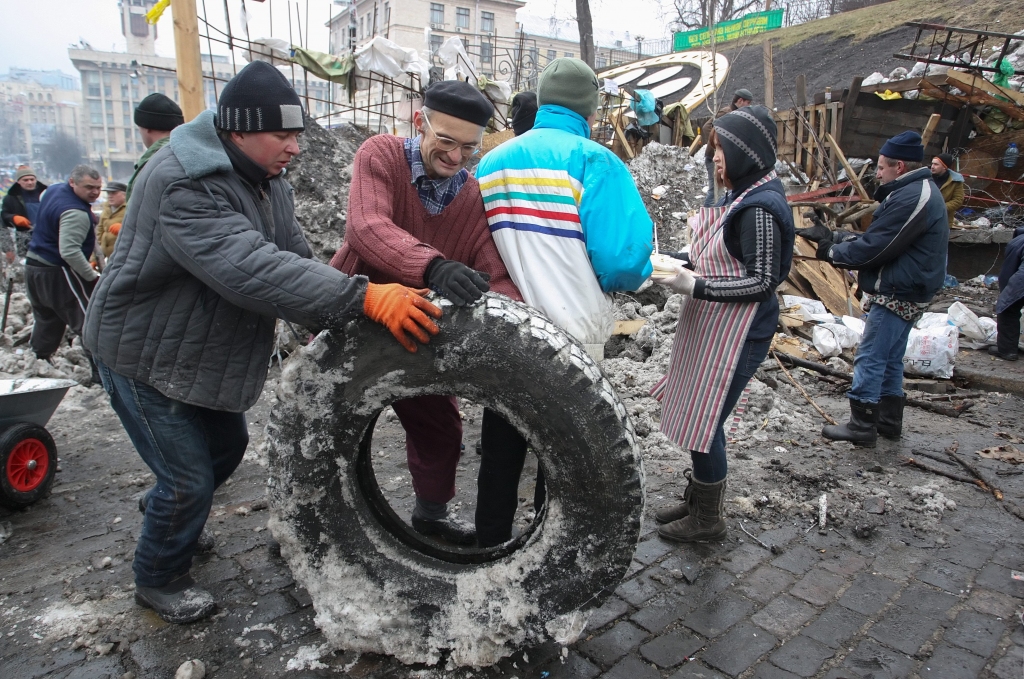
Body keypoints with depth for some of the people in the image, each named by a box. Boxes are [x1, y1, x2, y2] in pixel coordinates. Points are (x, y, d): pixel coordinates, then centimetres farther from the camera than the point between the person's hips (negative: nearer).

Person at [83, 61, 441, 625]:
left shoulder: (265, 178, 1)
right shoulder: (184, 184, -31)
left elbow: (293, 256, -1)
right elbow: (253, 271, -45)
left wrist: (338, 330, -14)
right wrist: (363, 298, -51)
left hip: (206, 350, 9)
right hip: (142, 355, -9)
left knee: (227, 445, 21)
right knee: (188, 477, -2)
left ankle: (169, 520, 49)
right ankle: (158, 579, 26)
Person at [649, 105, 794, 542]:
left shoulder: (761, 207, -19)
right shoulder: (744, 196, 10)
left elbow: (762, 281, -20)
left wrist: (695, 287, -22)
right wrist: (684, 270, 3)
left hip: (736, 335, -9)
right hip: (713, 327, 9)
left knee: (704, 424, 2)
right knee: (698, 418, 18)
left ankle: (708, 518, 22)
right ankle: (696, 499, 36)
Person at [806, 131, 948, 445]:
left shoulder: (911, 198, -21)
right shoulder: (920, 191, 14)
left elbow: (873, 248, -21)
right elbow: (877, 237, 15)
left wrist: (832, 252, -7)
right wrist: (833, 236, 8)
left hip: (896, 295, -11)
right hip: (904, 293, 11)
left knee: (870, 358, -4)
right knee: (890, 359, 17)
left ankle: (862, 425, 5)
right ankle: (889, 419, 28)